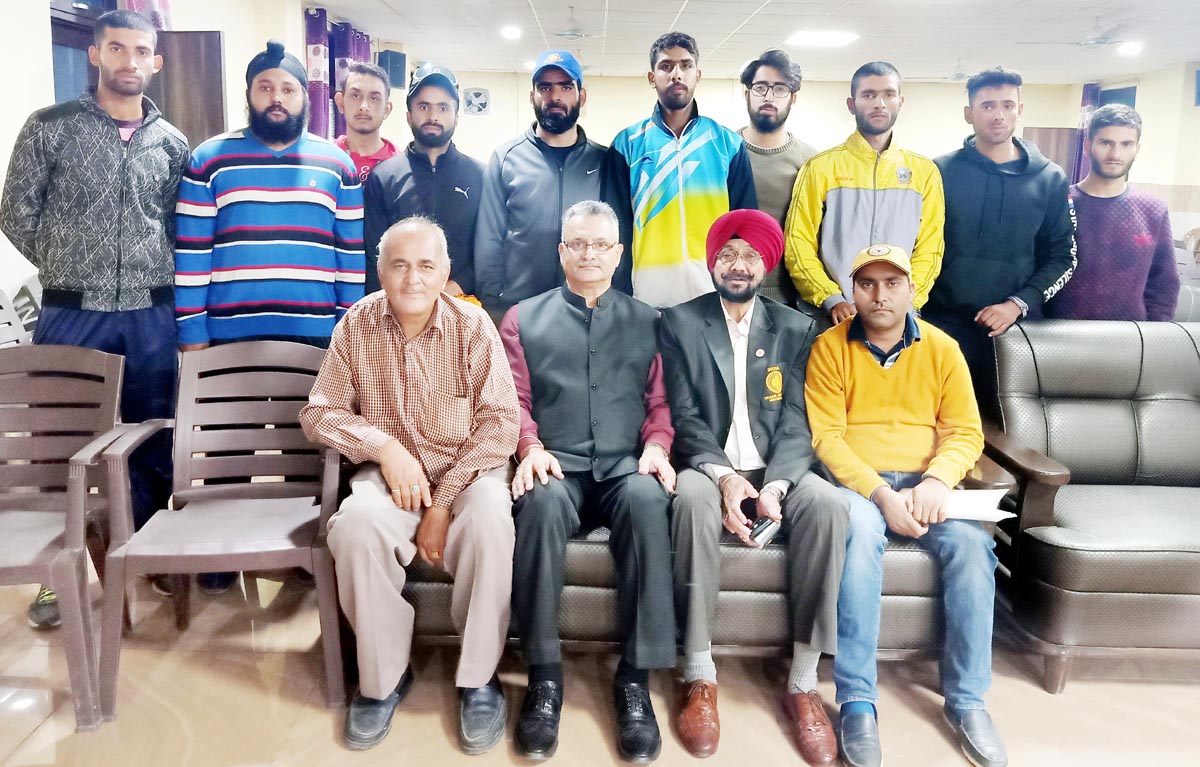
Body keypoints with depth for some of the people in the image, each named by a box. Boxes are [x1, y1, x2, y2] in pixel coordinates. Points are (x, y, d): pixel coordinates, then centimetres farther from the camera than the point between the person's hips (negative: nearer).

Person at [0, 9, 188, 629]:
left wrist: (148, 277, 4)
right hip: (72, 315, -1)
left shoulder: (172, 143, 8)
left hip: (149, 317, 2)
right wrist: (72, 272, 3)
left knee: (152, 441, 10)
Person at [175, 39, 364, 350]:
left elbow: (353, 255, 6)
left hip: (315, 334, 1)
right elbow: (192, 254, 2)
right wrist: (192, 331, -2)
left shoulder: (338, 164, 7)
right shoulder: (208, 159, 4)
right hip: (229, 334, -1)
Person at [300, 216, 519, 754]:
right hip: (391, 471, 2)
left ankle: (479, 678, -13)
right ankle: (383, 677, -8)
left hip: (468, 469, -1)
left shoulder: (473, 327, -9)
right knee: (357, 524, -30)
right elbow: (319, 413, 2)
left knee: (490, 521, -34)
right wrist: (384, 446, -16)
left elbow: (499, 423, -12)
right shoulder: (356, 325, -2)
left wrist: (442, 504, -18)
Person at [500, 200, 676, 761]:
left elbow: (659, 400, 15)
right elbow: (514, 399, 9)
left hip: (625, 465, 1)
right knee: (541, 501, -36)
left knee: (647, 499, -35)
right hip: (556, 467, 0)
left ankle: (635, 678, -27)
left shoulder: (645, 321, 21)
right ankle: (544, 674, -26)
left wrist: (656, 446, -5)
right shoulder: (523, 318, 18)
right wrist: (531, 448, -9)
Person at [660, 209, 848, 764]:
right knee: (692, 497, -36)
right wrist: (724, 477, -20)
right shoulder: (679, 322, 6)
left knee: (828, 502, -30)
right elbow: (684, 416, -2)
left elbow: (797, 422, 1)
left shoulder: (797, 329, 10)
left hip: (775, 470, 2)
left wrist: (774, 486, -17)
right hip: (709, 468, -1)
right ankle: (699, 675, -24)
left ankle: (803, 680, -20)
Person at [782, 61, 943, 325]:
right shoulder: (821, 167, 2)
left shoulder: (925, 172, 9)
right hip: (832, 318, -2)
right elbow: (799, 243, -3)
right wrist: (831, 299, -14)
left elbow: (929, 249, 5)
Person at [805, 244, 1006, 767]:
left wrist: (938, 479, -16)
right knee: (860, 531, -35)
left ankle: (966, 700, -11)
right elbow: (826, 438, -6)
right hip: (857, 484, -2)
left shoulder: (942, 348, 9)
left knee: (972, 543, -27)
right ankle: (857, 702, -26)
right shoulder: (830, 347, 1)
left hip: (926, 482, 3)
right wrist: (881, 494, -18)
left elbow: (966, 431, 5)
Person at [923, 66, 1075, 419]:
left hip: (1015, 327, 1)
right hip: (944, 324, -1)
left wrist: (1018, 304, -9)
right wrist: (919, 308, -4)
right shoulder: (941, 172, 1)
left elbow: (1062, 257, 5)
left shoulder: (1050, 180, 5)